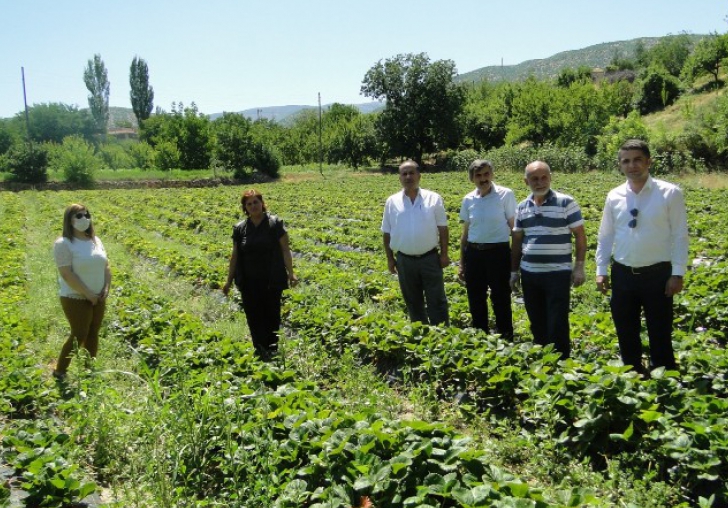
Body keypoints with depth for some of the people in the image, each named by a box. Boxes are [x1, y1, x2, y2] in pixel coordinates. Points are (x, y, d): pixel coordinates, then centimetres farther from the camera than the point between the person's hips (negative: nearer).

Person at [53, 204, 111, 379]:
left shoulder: (95, 240, 7)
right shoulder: (63, 244, -15)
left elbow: (105, 266, 11)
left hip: (98, 298, 7)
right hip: (76, 299, -7)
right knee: (79, 335, -4)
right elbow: (66, 274, -21)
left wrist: (106, 289, -3)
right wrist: (87, 293, -19)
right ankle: (59, 371, 13)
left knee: (93, 334, 12)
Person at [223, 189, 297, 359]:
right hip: (249, 283, 3)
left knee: (272, 316, 6)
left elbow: (285, 249, -4)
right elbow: (235, 255, 10)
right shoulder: (240, 228, 6)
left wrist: (291, 273, -11)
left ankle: (272, 351, 21)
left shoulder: (275, 223, -3)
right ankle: (261, 352, 13)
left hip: (272, 281, -2)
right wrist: (229, 280, 10)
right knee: (254, 318, 3)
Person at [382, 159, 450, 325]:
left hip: (430, 258, -2)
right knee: (413, 302, 12)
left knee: (437, 301, 3)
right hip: (405, 260, 2)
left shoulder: (433, 198, -1)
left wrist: (444, 253, -2)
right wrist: (389, 258, 5)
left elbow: (442, 228, 2)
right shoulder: (392, 202, 2)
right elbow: (387, 233, 7)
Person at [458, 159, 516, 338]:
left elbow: (514, 227, -1)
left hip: (498, 253, -4)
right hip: (473, 254, 4)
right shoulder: (468, 199, 6)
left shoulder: (505, 195, -5)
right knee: (475, 301, 11)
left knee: (500, 300, 3)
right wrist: (462, 264, 14)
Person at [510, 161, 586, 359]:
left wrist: (579, 267, -9)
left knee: (558, 326, -3)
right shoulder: (522, 207, 8)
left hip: (558, 274, -5)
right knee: (537, 324, 13)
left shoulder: (566, 203, -6)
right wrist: (514, 271, 13)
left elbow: (580, 236, -4)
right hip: (529, 274, 5)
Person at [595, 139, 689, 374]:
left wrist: (678, 273, -9)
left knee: (660, 336, 6)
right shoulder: (614, 196, 3)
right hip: (622, 274, 4)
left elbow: (680, 236, -6)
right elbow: (605, 236, 9)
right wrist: (601, 271, 5)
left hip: (657, 274, -3)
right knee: (626, 335, 13)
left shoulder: (670, 193, -7)